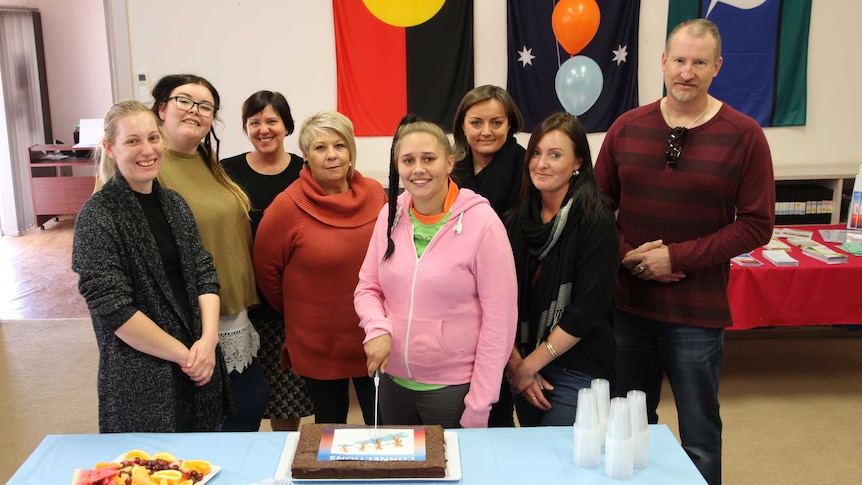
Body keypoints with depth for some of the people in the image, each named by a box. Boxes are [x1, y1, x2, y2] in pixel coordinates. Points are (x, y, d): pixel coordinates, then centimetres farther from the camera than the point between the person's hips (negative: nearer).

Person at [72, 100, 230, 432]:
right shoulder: (98, 216, -11)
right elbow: (111, 308, -16)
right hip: (140, 379, -5)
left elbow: (204, 274, 7)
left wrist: (208, 341, -9)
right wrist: (183, 355, -12)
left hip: (199, 366, 6)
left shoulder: (174, 204, 7)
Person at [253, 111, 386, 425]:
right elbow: (266, 270, -1)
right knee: (331, 424, 16)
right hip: (319, 346, -2)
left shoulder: (375, 194, -3)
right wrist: (297, 311, 6)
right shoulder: (287, 206, -11)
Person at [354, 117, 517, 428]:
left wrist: (478, 408, -13)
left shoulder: (482, 223, -15)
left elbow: (499, 320, -13)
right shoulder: (391, 214, 0)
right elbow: (367, 288, 8)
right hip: (393, 381, 5)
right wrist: (377, 328, -14)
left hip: (454, 389, -4)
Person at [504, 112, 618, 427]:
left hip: (577, 374, -5)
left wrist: (530, 365, -12)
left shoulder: (595, 222, -12)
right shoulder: (518, 219, 4)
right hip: (522, 367, 5)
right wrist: (514, 364, -7)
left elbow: (586, 311, -16)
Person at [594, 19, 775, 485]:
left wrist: (677, 257, -16)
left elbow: (756, 225, -8)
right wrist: (625, 254, -10)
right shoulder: (627, 127, 2)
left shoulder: (743, 135, -6)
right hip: (628, 303, 3)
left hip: (697, 312, -2)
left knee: (699, 436, 11)